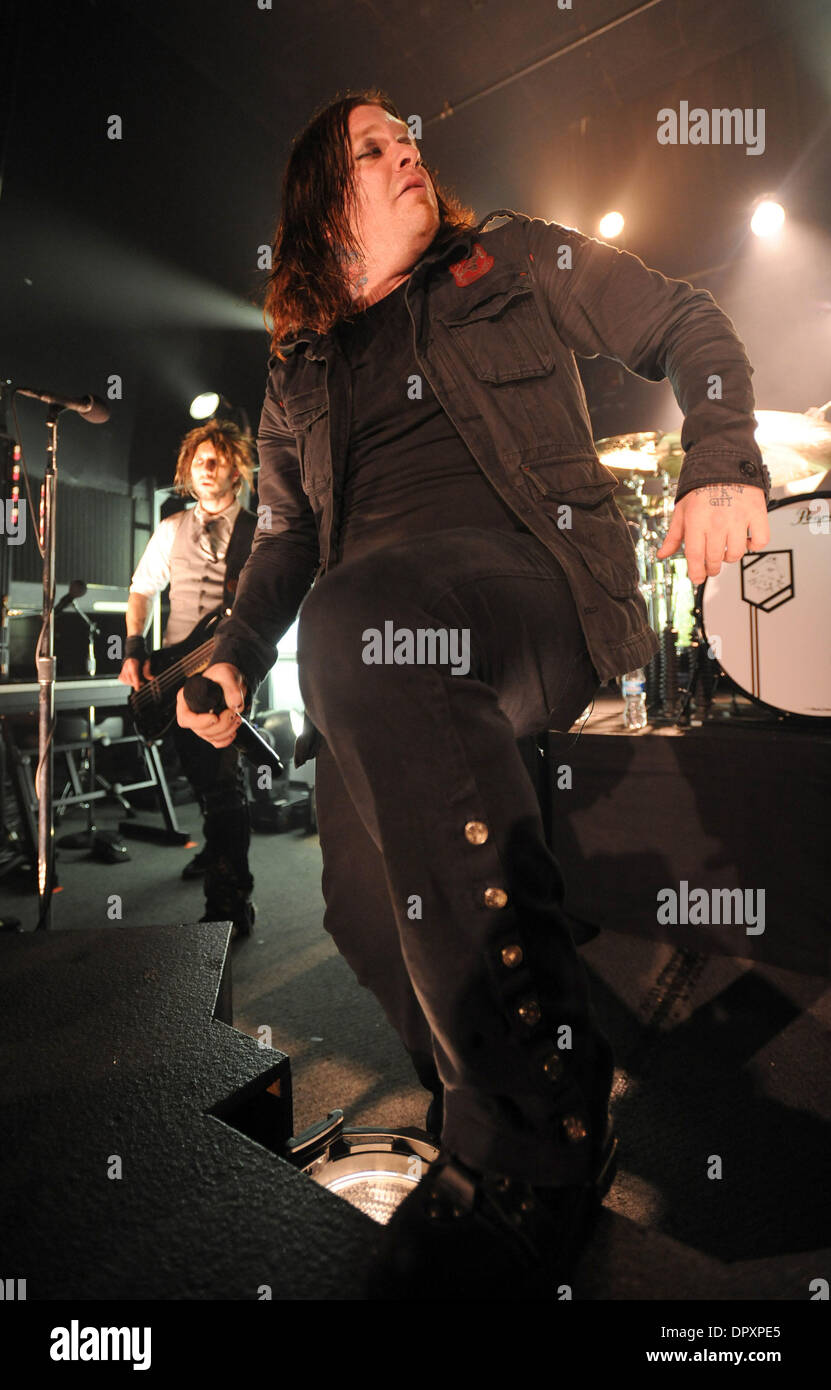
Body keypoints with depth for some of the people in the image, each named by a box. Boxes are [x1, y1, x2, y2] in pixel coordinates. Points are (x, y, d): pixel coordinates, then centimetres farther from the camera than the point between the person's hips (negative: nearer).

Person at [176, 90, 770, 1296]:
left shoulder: (513, 260, 24)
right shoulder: (301, 374, 30)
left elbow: (688, 329, 19)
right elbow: (286, 538, 28)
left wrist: (721, 464, -1)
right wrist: (235, 657, 12)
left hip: (534, 582, -3)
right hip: (370, 640, 4)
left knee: (357, 606, -36)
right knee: (368, 900, -21)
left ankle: (529, 1138, -29)